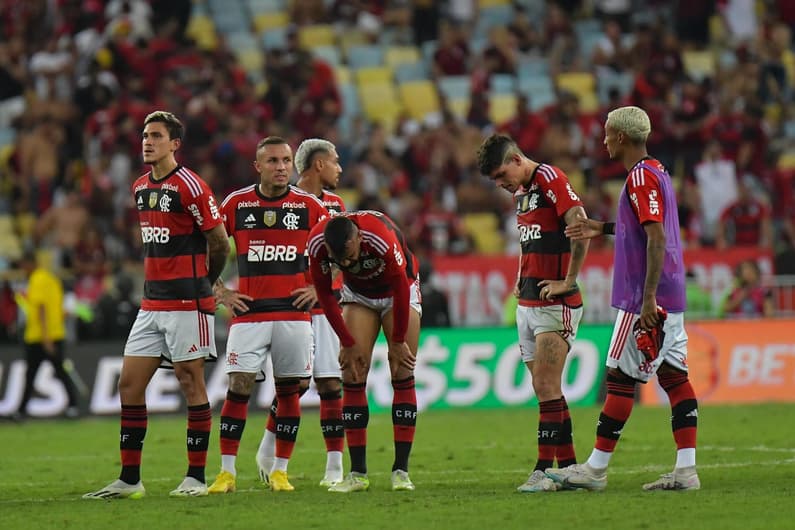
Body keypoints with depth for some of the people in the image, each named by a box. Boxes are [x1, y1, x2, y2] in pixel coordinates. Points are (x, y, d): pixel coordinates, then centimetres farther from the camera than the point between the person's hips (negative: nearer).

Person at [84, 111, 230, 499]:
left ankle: (196, 477, 3)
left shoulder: (190, 186, -11)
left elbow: (220, 242, -6)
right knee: (129, 383, 3)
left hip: (186, 303, -8)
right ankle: (129, 479, 8)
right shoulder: (140, 188, 13)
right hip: (151, 303, 8)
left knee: (190, 381, -3)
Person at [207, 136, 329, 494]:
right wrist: (221, 293, 2)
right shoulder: (236, 204, 2)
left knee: (288, 390, 2)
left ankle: (280, 471, 11)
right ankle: (227, 471, -4)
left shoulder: (309, 206, 3)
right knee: (238, 387, -9)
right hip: (249, 313, -1)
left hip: (294, 314, 1)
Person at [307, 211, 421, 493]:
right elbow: (324, 294, -11)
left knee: (402, 377, -10)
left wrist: (398, 342, -14)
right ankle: (357, 472, -7)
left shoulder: (382, 238, -38)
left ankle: (401, 470, -8)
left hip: (397, 292, -3)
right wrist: (348, 342, -9)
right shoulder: (317, 243, -27)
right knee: (352, 378, -8)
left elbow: (401, 288, -23)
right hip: (358, 294, 3)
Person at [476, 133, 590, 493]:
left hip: (555, 303, -9)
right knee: (544, 390, 8)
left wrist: (568, 282, -18)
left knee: (547, 387, -11)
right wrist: (522, 280, 15)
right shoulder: (520, 193, 17)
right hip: (527, 302, 9)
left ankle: (544, 470, -11)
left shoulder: (550, 179, -12)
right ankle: (569, 466, 11)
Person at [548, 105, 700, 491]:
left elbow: (657, 238, -22)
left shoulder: (641, 177, -15)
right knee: (674, 377, 5)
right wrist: (604, 229, 26)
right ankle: (685, 470, 1)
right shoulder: (657, 172, 16)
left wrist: (648, 298, -25)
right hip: (670, 298, 10)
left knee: (620, 379, -4)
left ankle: (596, 469, 1)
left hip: (643, 300, -10)